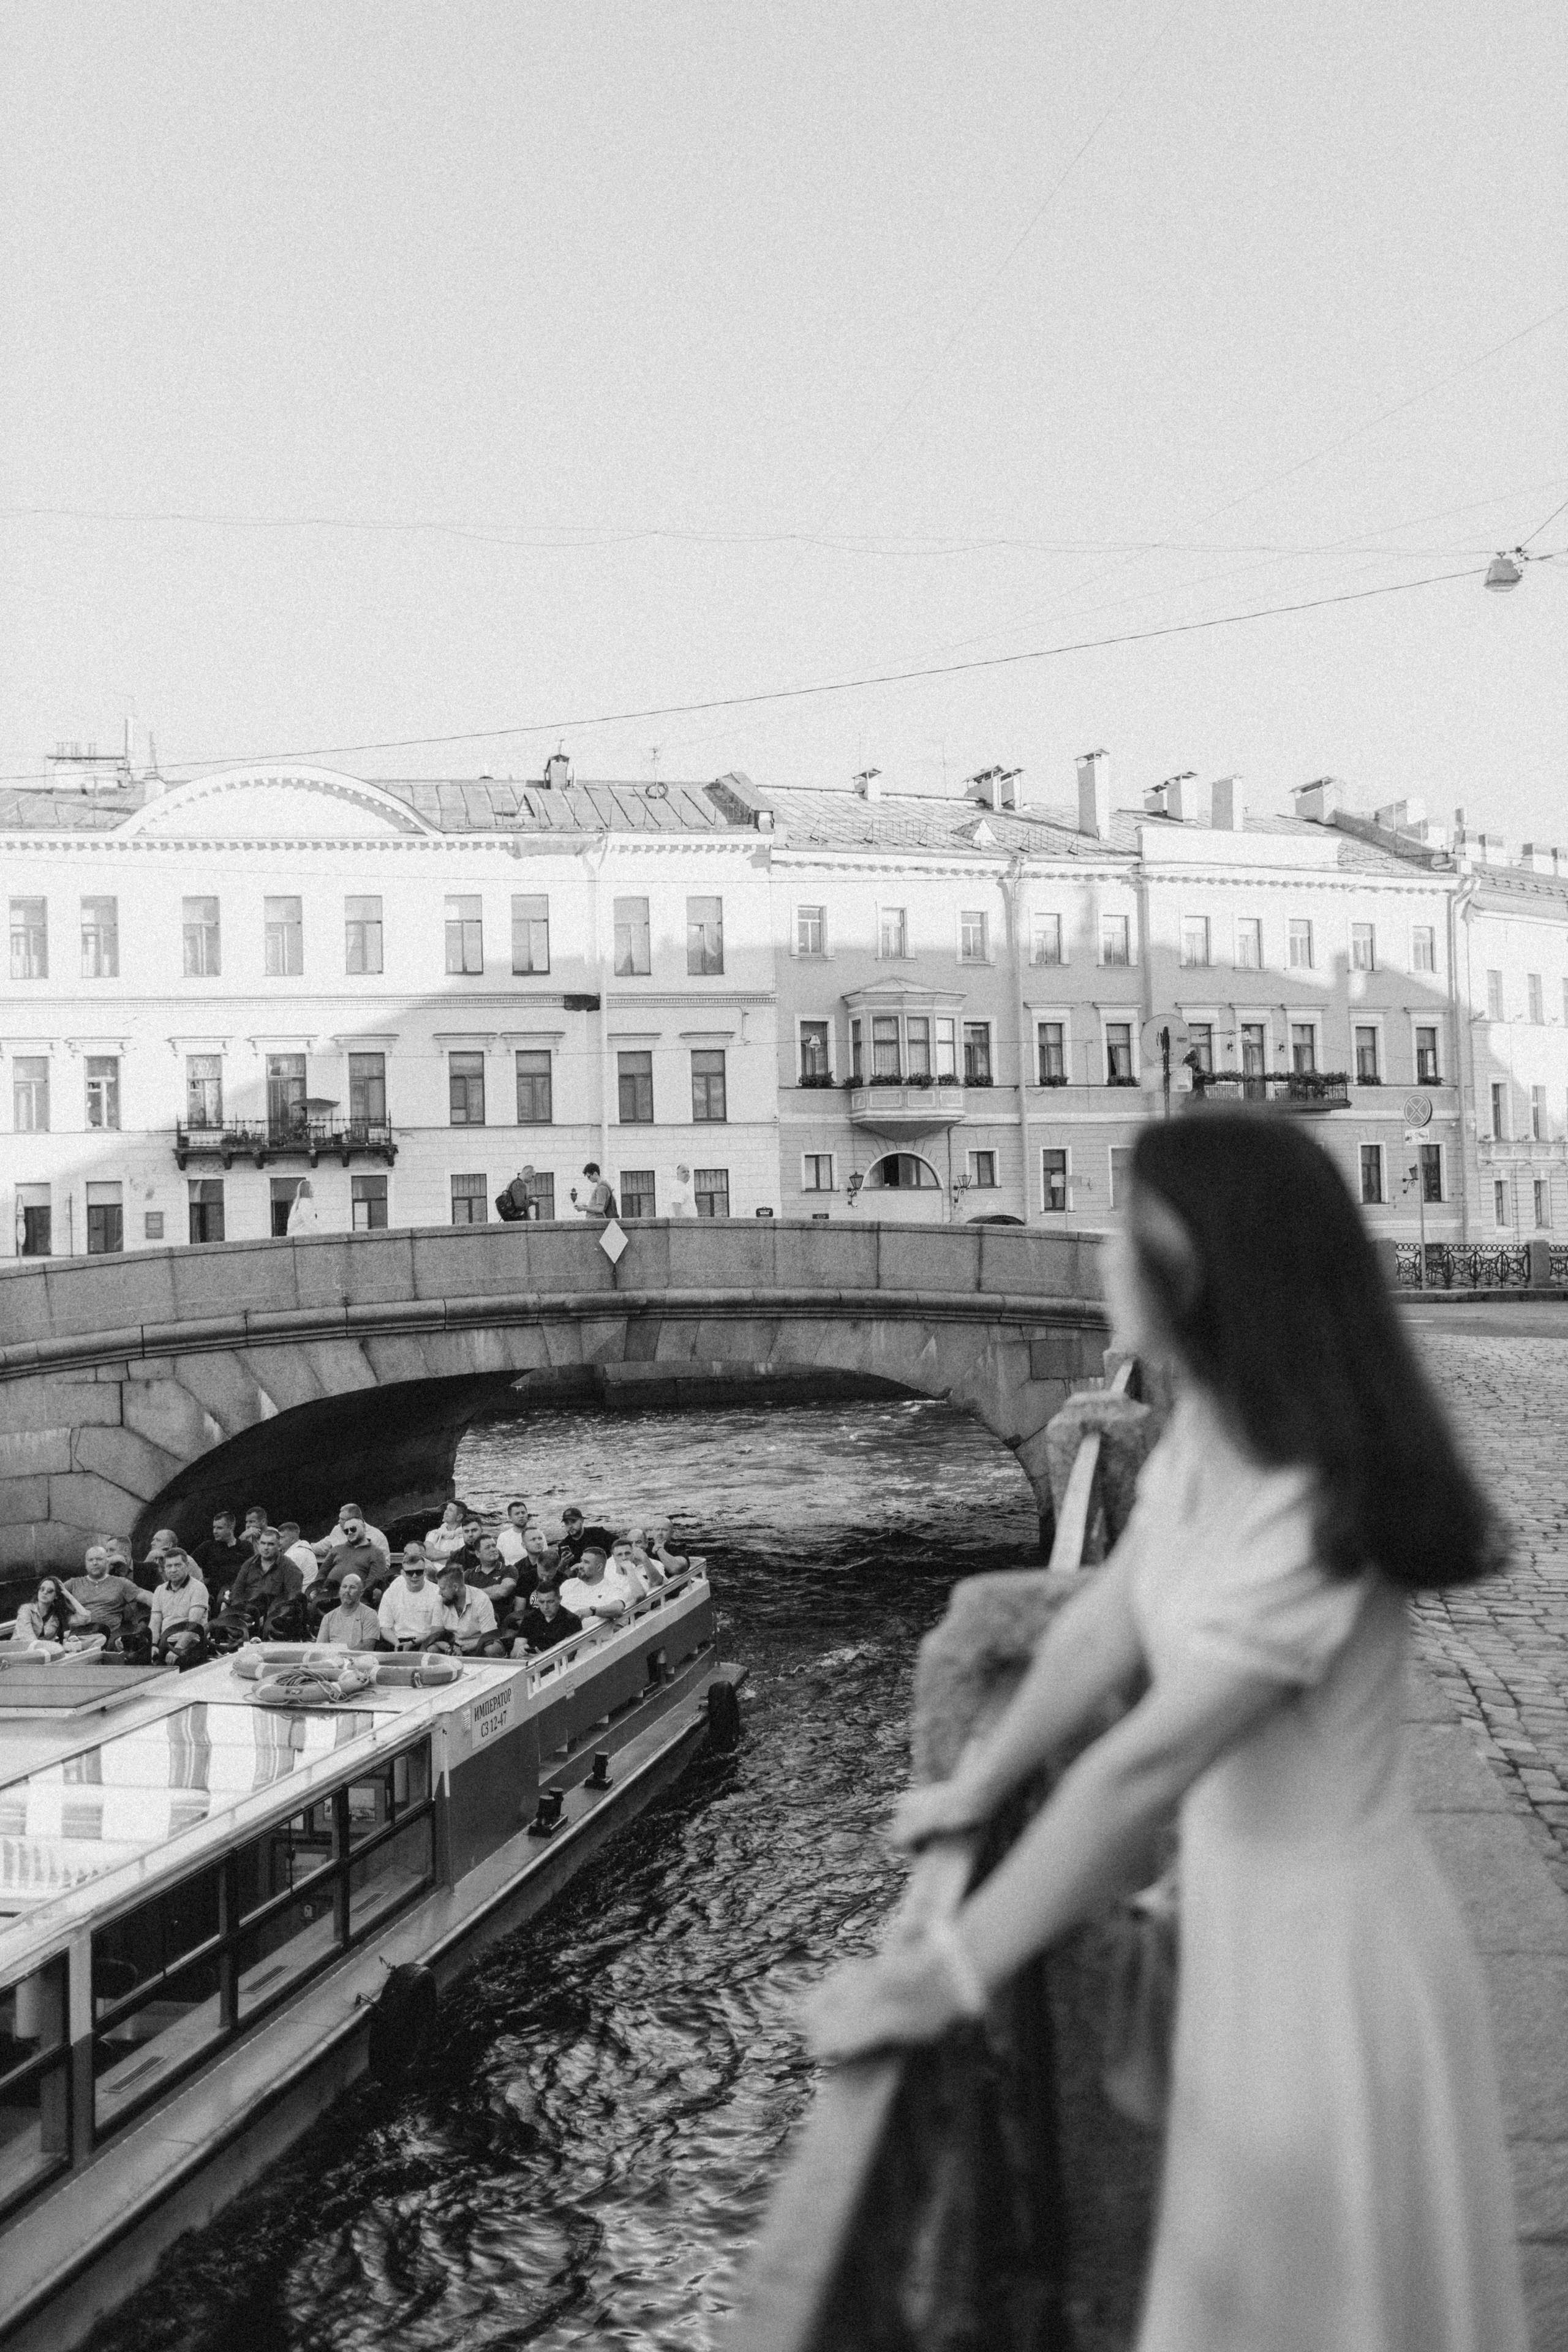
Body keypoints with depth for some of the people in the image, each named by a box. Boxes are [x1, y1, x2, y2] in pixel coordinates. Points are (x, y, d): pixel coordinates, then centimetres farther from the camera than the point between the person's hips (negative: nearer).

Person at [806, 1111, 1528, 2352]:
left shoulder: (1311, 1516, -32)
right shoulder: (1207, 1433, -6)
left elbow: (1140, 1769, -31)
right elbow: (1105, 1625, 3)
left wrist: (943, 1980, -26)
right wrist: (976, 1786, 9)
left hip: (1331, 1946, -8)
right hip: (1248, 1912, 8)